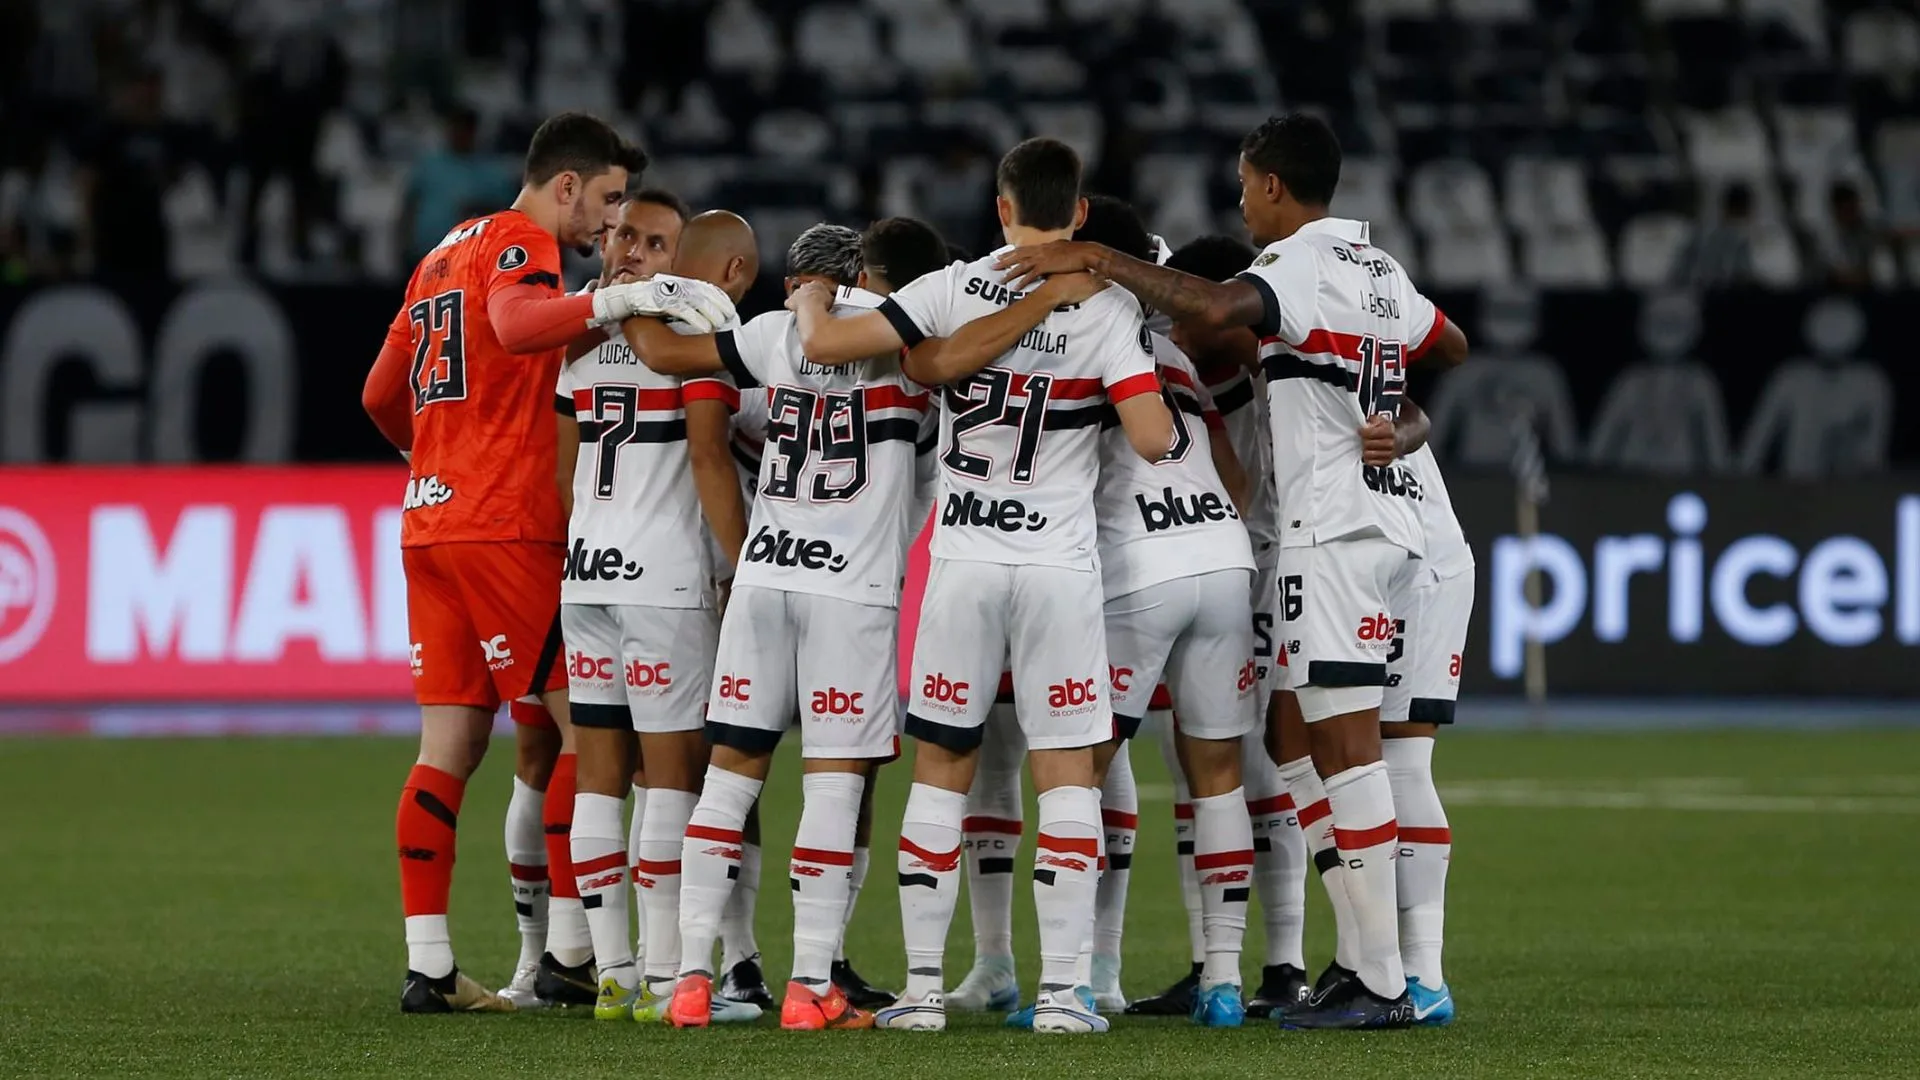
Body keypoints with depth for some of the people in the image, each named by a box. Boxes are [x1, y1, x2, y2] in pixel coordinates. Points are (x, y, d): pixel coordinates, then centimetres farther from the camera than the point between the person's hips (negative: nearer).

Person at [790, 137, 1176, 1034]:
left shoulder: (955, 290, -3)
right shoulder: (1108, 310, -6)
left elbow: (825, 344, -6)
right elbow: (1153, 439, -13)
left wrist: (809, 298, 16)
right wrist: (1172, 412, 11)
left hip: (962, 559, 1)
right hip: (1059, 564, -1)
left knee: (941, 771, 9)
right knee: (1067, 775, 4)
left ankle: (921, 986, 8)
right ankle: (1060, 988, -1)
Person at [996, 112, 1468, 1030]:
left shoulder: (1300, 267, -12)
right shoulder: (1376, 268, 17)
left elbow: (1216, 307, -33)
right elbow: (1451, 346, 35)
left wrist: (1095, 260, -27)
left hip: (1332, 531, -10)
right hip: (1380, 514, 10)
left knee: (1345, 745, -9)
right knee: (1289, 736, 13)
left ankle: (1382, 984, -10)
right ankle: (1368, 956, 10)